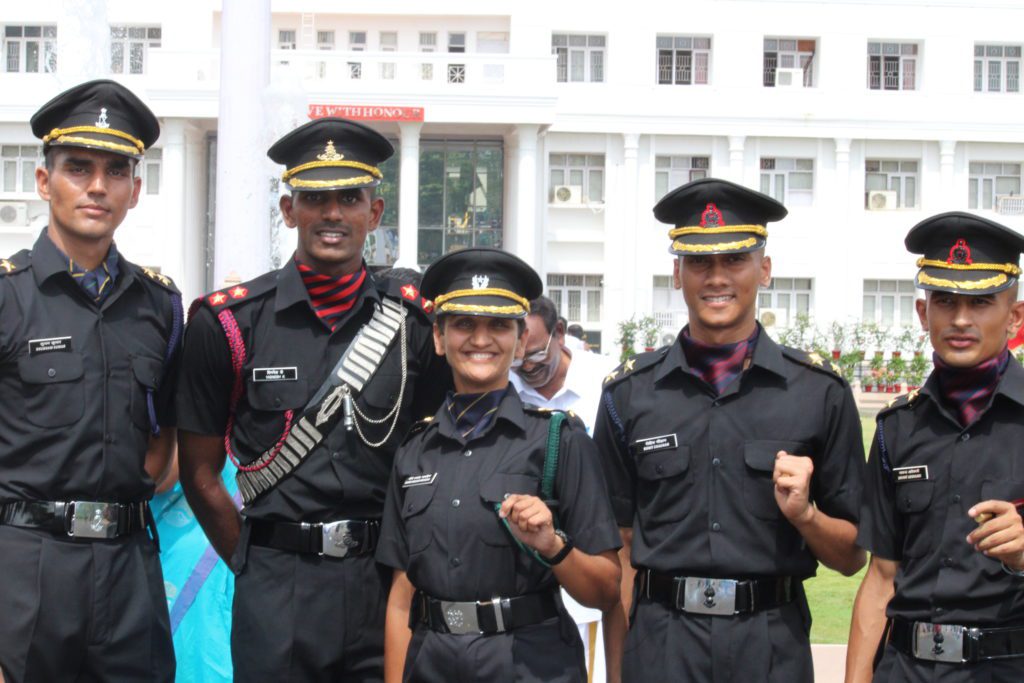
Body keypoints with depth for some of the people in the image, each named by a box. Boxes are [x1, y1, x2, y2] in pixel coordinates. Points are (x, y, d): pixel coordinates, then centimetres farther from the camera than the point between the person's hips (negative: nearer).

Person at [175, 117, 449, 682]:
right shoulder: (229, 323, -2)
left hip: (385, 584, 2)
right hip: (276, 593, -1)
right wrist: (254, 567, 5)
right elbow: (199, 473, 4)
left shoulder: (414, 321, 2)